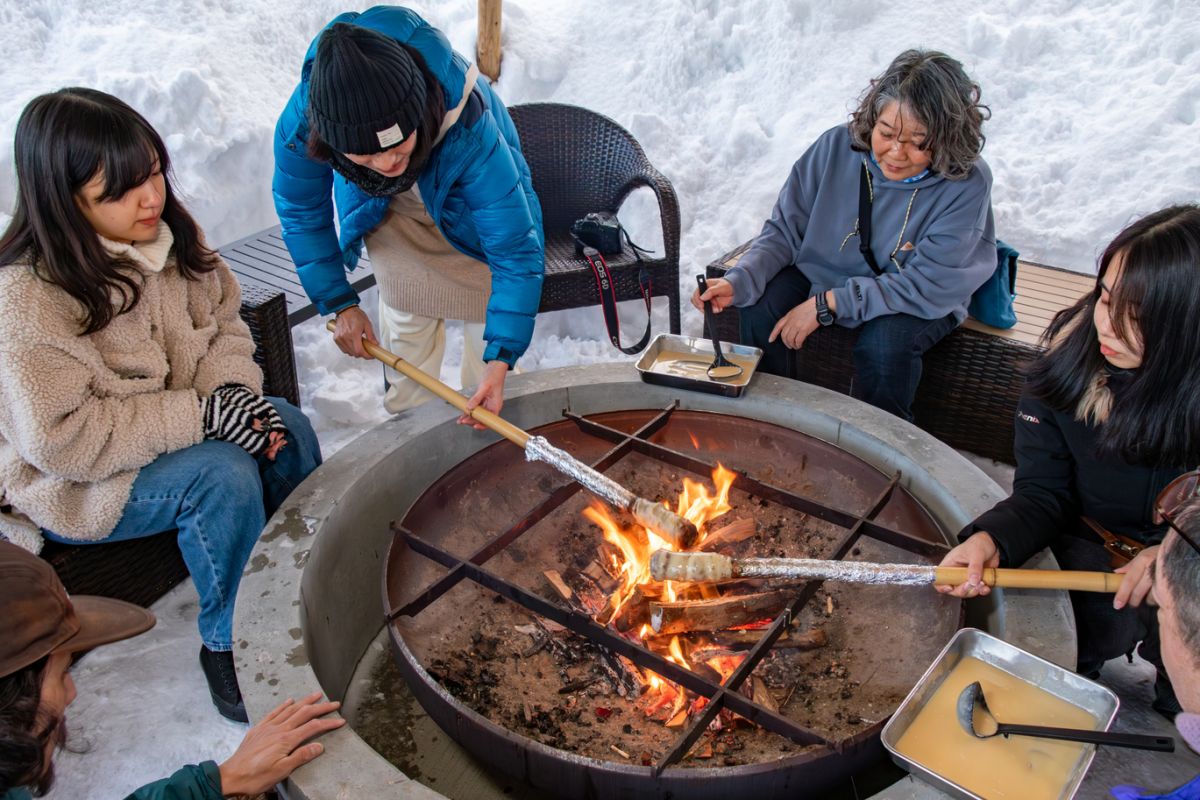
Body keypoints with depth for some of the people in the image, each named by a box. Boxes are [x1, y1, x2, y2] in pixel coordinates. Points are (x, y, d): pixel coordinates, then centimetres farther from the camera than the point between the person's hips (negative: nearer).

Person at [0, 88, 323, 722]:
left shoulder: (165, 235, -7)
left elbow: (223, 324, 3)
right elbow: (61, 438, -29)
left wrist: (232, 391, -18)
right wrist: (200, 415, -30)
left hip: (178, 427, 7)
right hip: (67, 481, -7)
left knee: (287, 429, -13)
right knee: (224, 475, -29)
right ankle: (228, 647, -7)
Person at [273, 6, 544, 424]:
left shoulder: (469, 129, -47)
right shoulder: (301, 124, -38)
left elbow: (516, 249, -42)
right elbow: (302, 213, -15)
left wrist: (500, 361, -46)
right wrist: (340, 304, -14)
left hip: (467, 199, -1)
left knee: (491, 306, 4)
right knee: (407, 316, 4)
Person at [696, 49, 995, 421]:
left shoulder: (968, 184, -25)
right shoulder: (837, 146, -17)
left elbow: (927, 285, -26)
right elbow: (785, 230, -10)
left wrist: (828, 304, -30)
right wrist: (738, 281, -29)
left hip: (918, 303, -3)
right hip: (824, 273, 3)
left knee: (884, 344, -33)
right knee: (758, 307, -20)